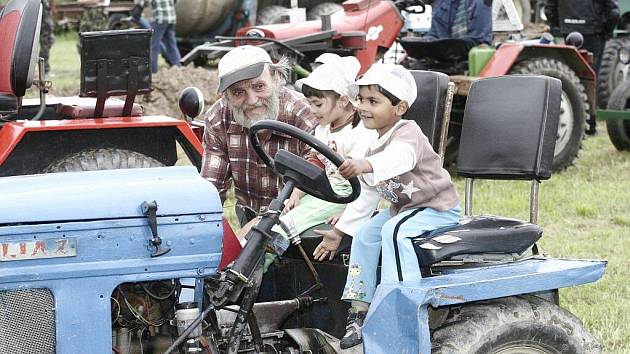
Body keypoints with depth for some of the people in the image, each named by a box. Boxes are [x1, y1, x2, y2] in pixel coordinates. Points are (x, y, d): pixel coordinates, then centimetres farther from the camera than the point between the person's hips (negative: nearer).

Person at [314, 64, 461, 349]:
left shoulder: (407, 133, -20)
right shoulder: (376, 147, 9)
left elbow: (399, 158, -46)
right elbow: (367, 195, 17)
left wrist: (364, 165, -65)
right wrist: (339, 230, 17)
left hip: (438, 208, -9)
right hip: (404, 207, 9)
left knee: (393, 229, -30)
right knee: (365, 233, -3)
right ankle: (359, 311, 0)